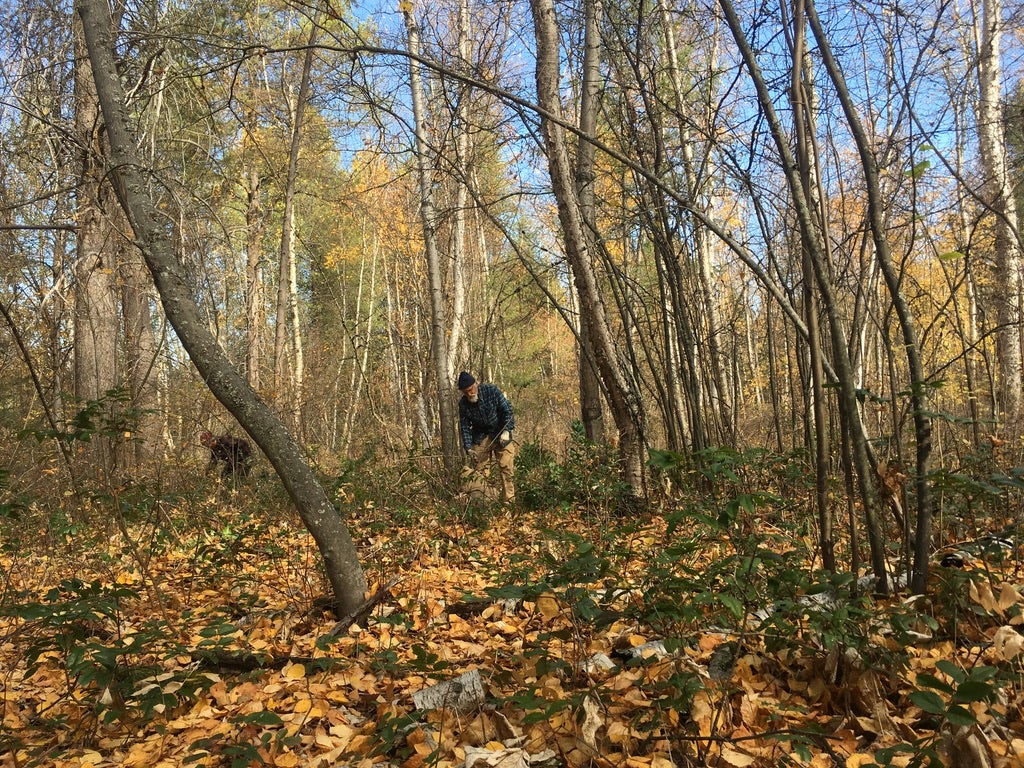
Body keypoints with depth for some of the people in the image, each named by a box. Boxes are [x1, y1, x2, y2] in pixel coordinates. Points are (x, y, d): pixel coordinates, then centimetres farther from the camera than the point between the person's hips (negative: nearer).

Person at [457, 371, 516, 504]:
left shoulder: (492, 391, -18)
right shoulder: (463, 403, -9)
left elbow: (508, 410, -12)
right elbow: (464, 427, -3)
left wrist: (506, 431, -23)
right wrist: (468, 449, -12)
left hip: (501, 433, -3)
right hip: (480, 436, 3)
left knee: (507, 467, -10)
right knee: (473, 466, -3)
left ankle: (509, 501, -5)